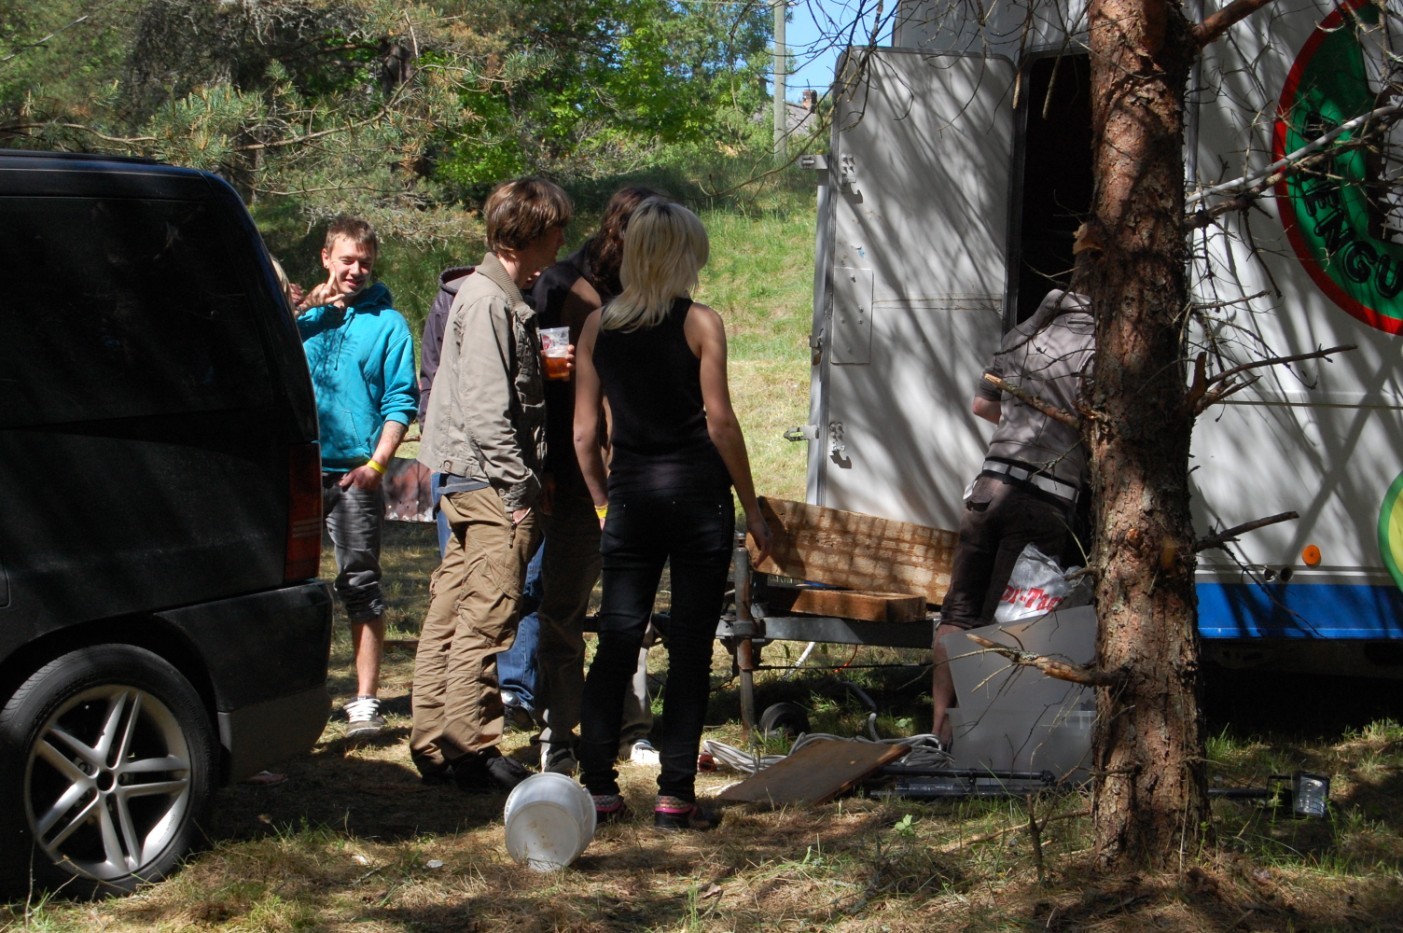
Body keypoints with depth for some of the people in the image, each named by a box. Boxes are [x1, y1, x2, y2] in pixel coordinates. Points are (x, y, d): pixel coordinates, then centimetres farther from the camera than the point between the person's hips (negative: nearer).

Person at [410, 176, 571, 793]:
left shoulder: (505, 299, 16)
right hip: (489, 484, -10)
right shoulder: (487, 302, -15)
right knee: (487, 616, -7)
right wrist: (521, 487, -18)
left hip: (472, 481, 10)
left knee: (451, 614, 12)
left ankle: (435, 744, 17)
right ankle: (472, 751, -5)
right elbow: (485, 410, -19)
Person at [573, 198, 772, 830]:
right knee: (690, 648, 1)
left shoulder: (597, 326, 5)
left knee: (615, 645, 7)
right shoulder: (700, 323, -5)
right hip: (697, 493, -3)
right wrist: (751, 507, 0)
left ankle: (597, 788, 6)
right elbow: (720, 421, -7)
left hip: (629, 495, 3)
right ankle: (675, 796, 1)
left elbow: (584, 432, 6)